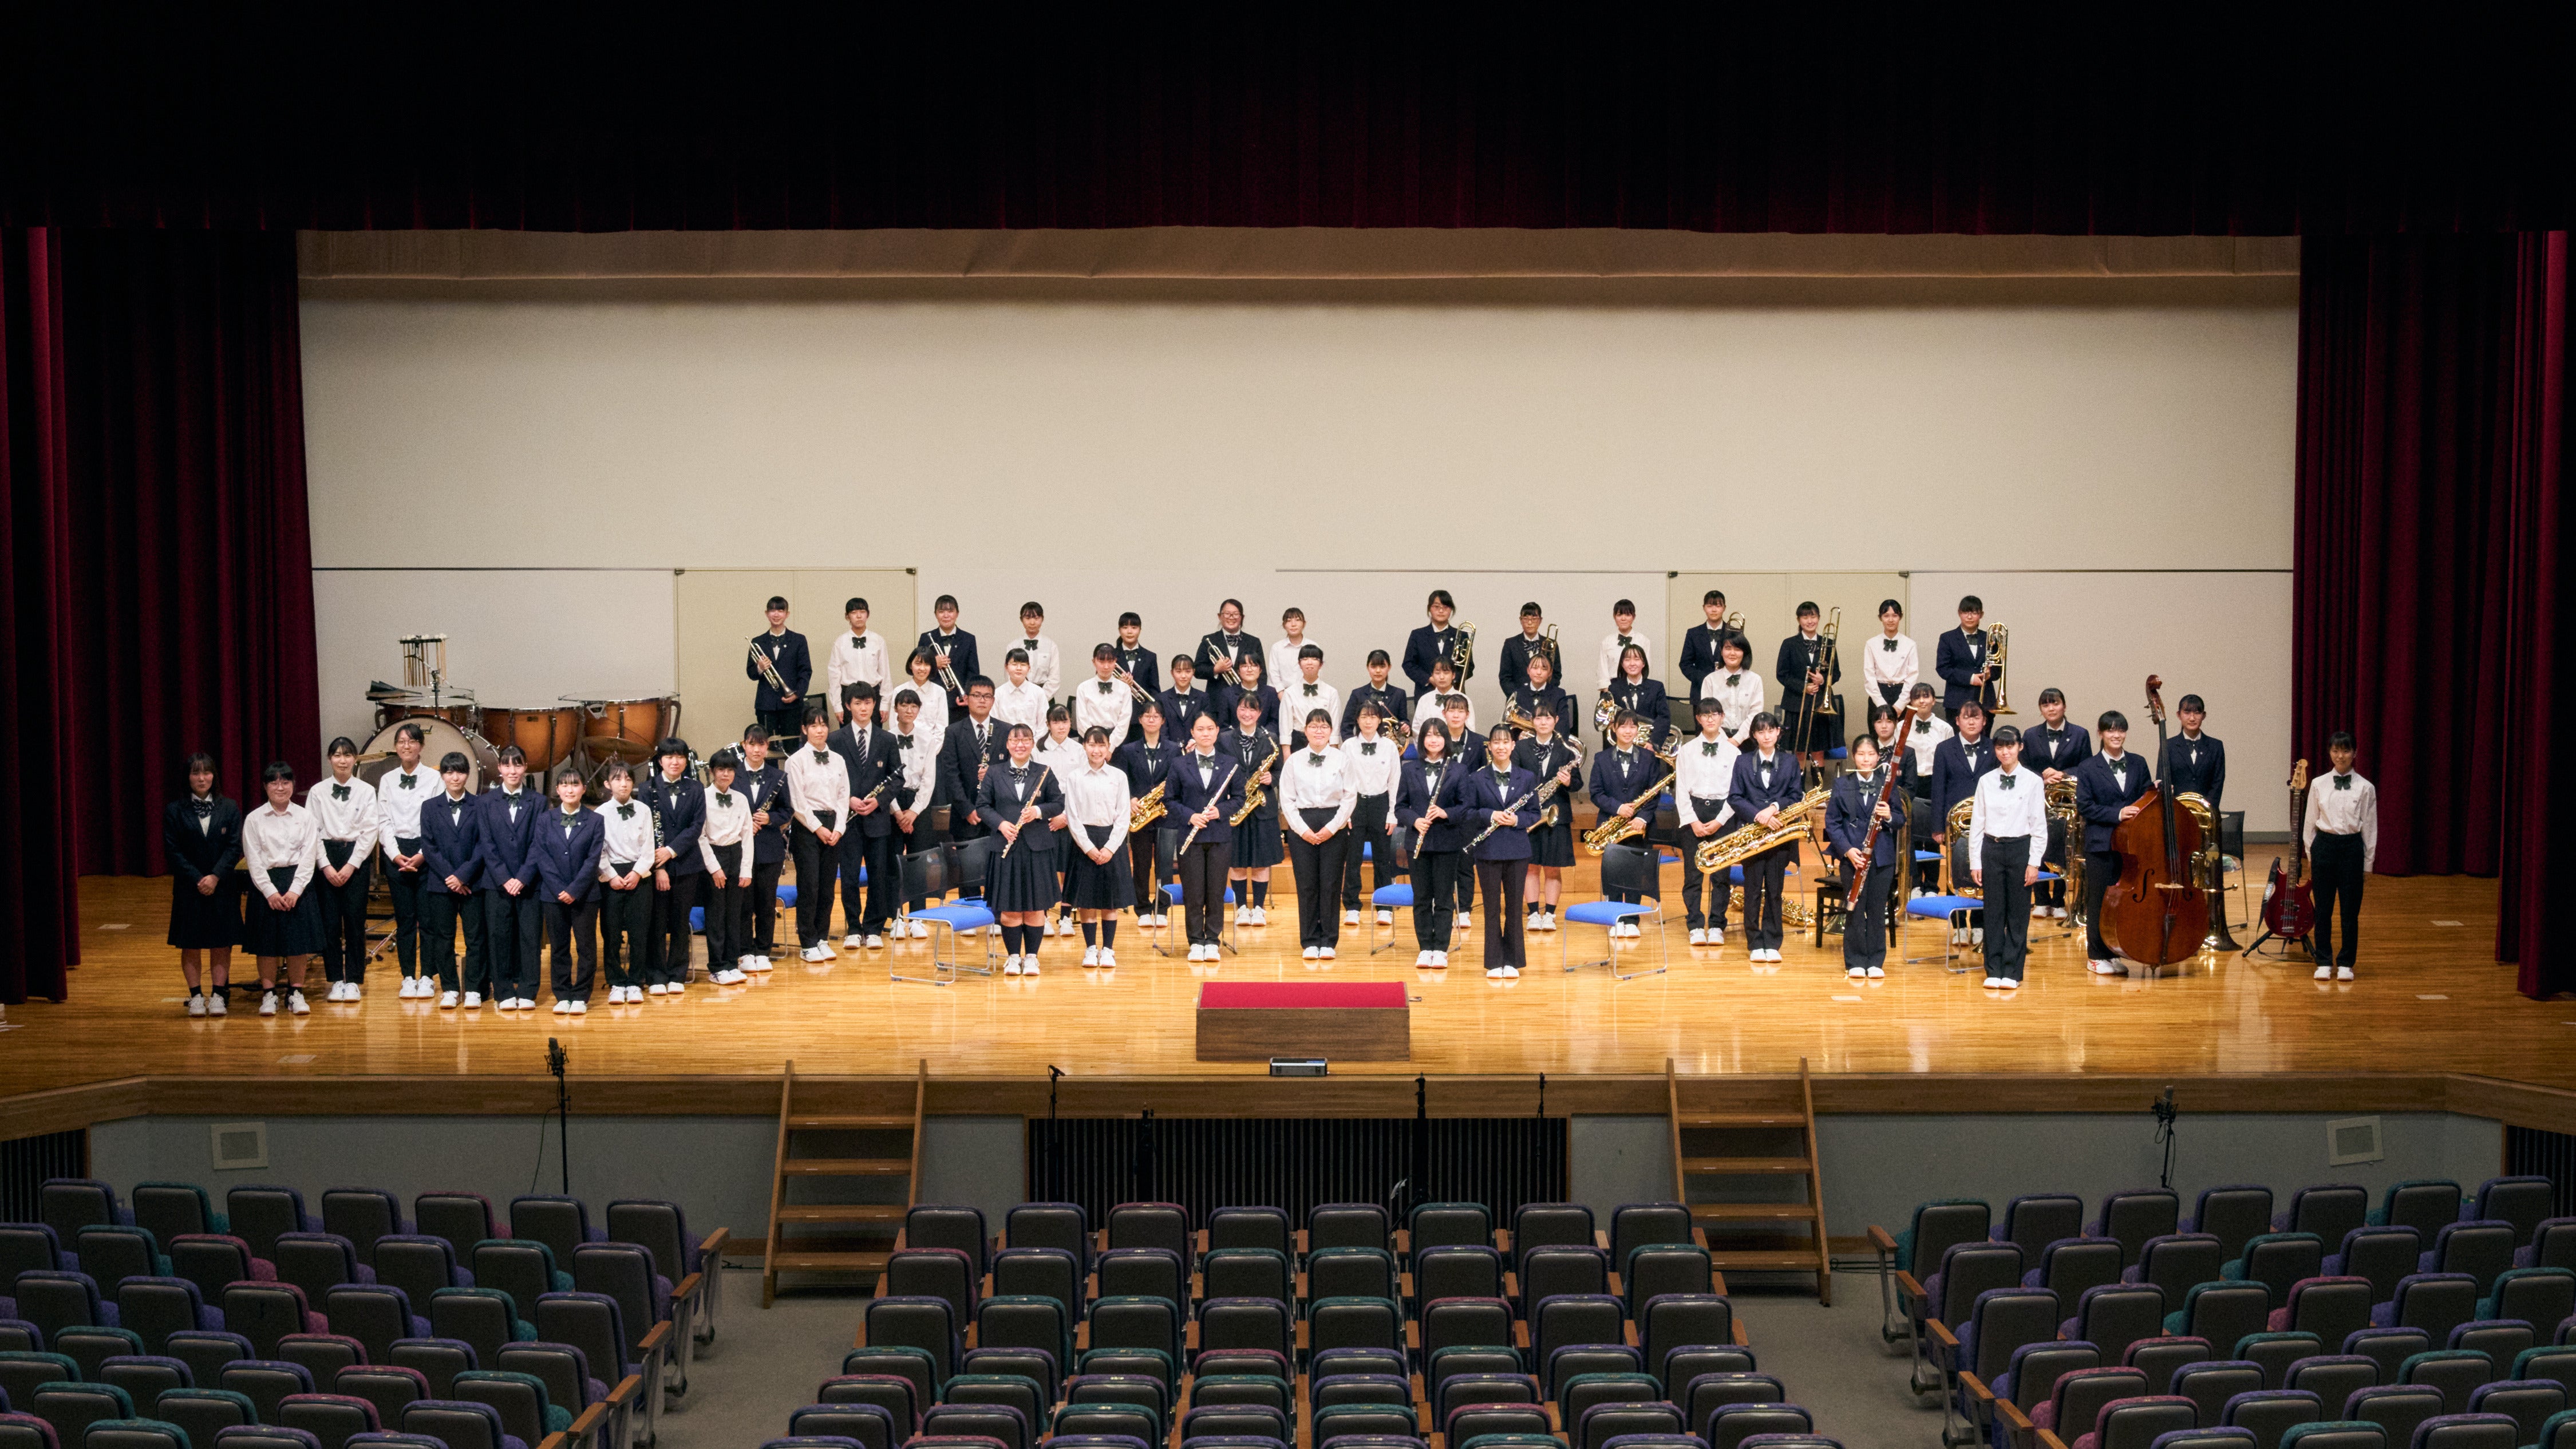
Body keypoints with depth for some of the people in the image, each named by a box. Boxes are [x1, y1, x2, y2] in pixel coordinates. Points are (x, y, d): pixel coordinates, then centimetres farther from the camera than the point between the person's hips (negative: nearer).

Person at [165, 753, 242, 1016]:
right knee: (191, 944, 4)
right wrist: (197, 879, -13)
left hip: (222, 886, 0)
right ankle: (196, 996, 12)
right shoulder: (175, 811, 1)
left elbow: (235, 847, -2)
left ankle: (218, 995, 9)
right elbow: (172, 851, -3)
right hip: (189, 888, 0)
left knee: (221, 944, 2)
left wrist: (215, 877, -14)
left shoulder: (229, 808, 3)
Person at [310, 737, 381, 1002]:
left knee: (355, 920, -1)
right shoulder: (318, 792, 4)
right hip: (326, 859, 1)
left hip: (357, 859, -1)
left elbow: (370, 831, -2)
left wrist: (351, 865, -9)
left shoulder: (366, 791, 2)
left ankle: (354, 981, 7)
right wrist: (326, 866, -7)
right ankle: (335, 980, 9)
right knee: (329, 921, 0)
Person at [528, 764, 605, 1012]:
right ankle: (563, 996, 15)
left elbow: (593, 859, -5)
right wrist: (559, 890, -11)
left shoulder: (594, 821, 0)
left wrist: (575, 890, -13)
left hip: (585, 896, -1)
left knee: (586, 948, 1)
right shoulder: (545, 821, 4)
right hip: (553, 895, 1)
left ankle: (581, 997, 9)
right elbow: (541, 858, -2)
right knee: (559, 948, 7)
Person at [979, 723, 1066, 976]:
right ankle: (1013, 956, 13)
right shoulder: (995, 773, 5)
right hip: (1006, 847, 0)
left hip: (1037, 847, 0)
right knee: (1009, 906, 1)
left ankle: (1031, 956, 13)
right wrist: (1000, 823, -11)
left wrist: (1039, 811, -14)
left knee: (1036, 905, 3)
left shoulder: (1044, 773, 4)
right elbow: (982, 805, 5)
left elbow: (1059, 803, 5)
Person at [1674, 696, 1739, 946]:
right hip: (1692, 813, 1)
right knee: (1692, 874, -2)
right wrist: (1693, 821, -7)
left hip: (1723, 814, 0)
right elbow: (1681, 789, 3)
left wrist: (1719, 821, -8)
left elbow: (1736, 792, 1)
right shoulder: (1687, 750, 7)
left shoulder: (1733, 752, 4)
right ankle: (1696, 927, 3)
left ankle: (1716, 926, 5)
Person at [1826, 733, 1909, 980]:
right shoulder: (1841, 785, 2)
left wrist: (1890, 817, -17)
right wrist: (1847, 850, -13)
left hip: (1882, 856, 1)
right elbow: (1832, 822, -1)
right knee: (1855, 910, 3)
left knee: (1878, 910, 5)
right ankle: (1855, 962, 10)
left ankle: (1876, 962, 13)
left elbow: (1901, 821, 6)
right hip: (1853, 855, -1)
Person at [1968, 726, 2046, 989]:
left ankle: (2012, 972, 10)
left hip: (2020, 849, -2)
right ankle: (1994, 971, 12)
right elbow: (1977, 823, 6)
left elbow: (2039, 826, -1)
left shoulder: (2032, 782, -1)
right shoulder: (1986, 782, 4)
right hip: (1991, 849, 2)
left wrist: (2034, 862, -6)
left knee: (2018, 913, 3)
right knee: (1993, 912, 5)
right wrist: (1976, 862, 2)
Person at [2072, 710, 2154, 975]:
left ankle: (2113, 953, 17)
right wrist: (2116, 814, -17)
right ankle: (2096, 956, 9)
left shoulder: (2138, 765, 10)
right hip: (2100, 844, -3)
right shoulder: (2088, 769, -1)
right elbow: (2084, 806, -7)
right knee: (2099, 901, 0)